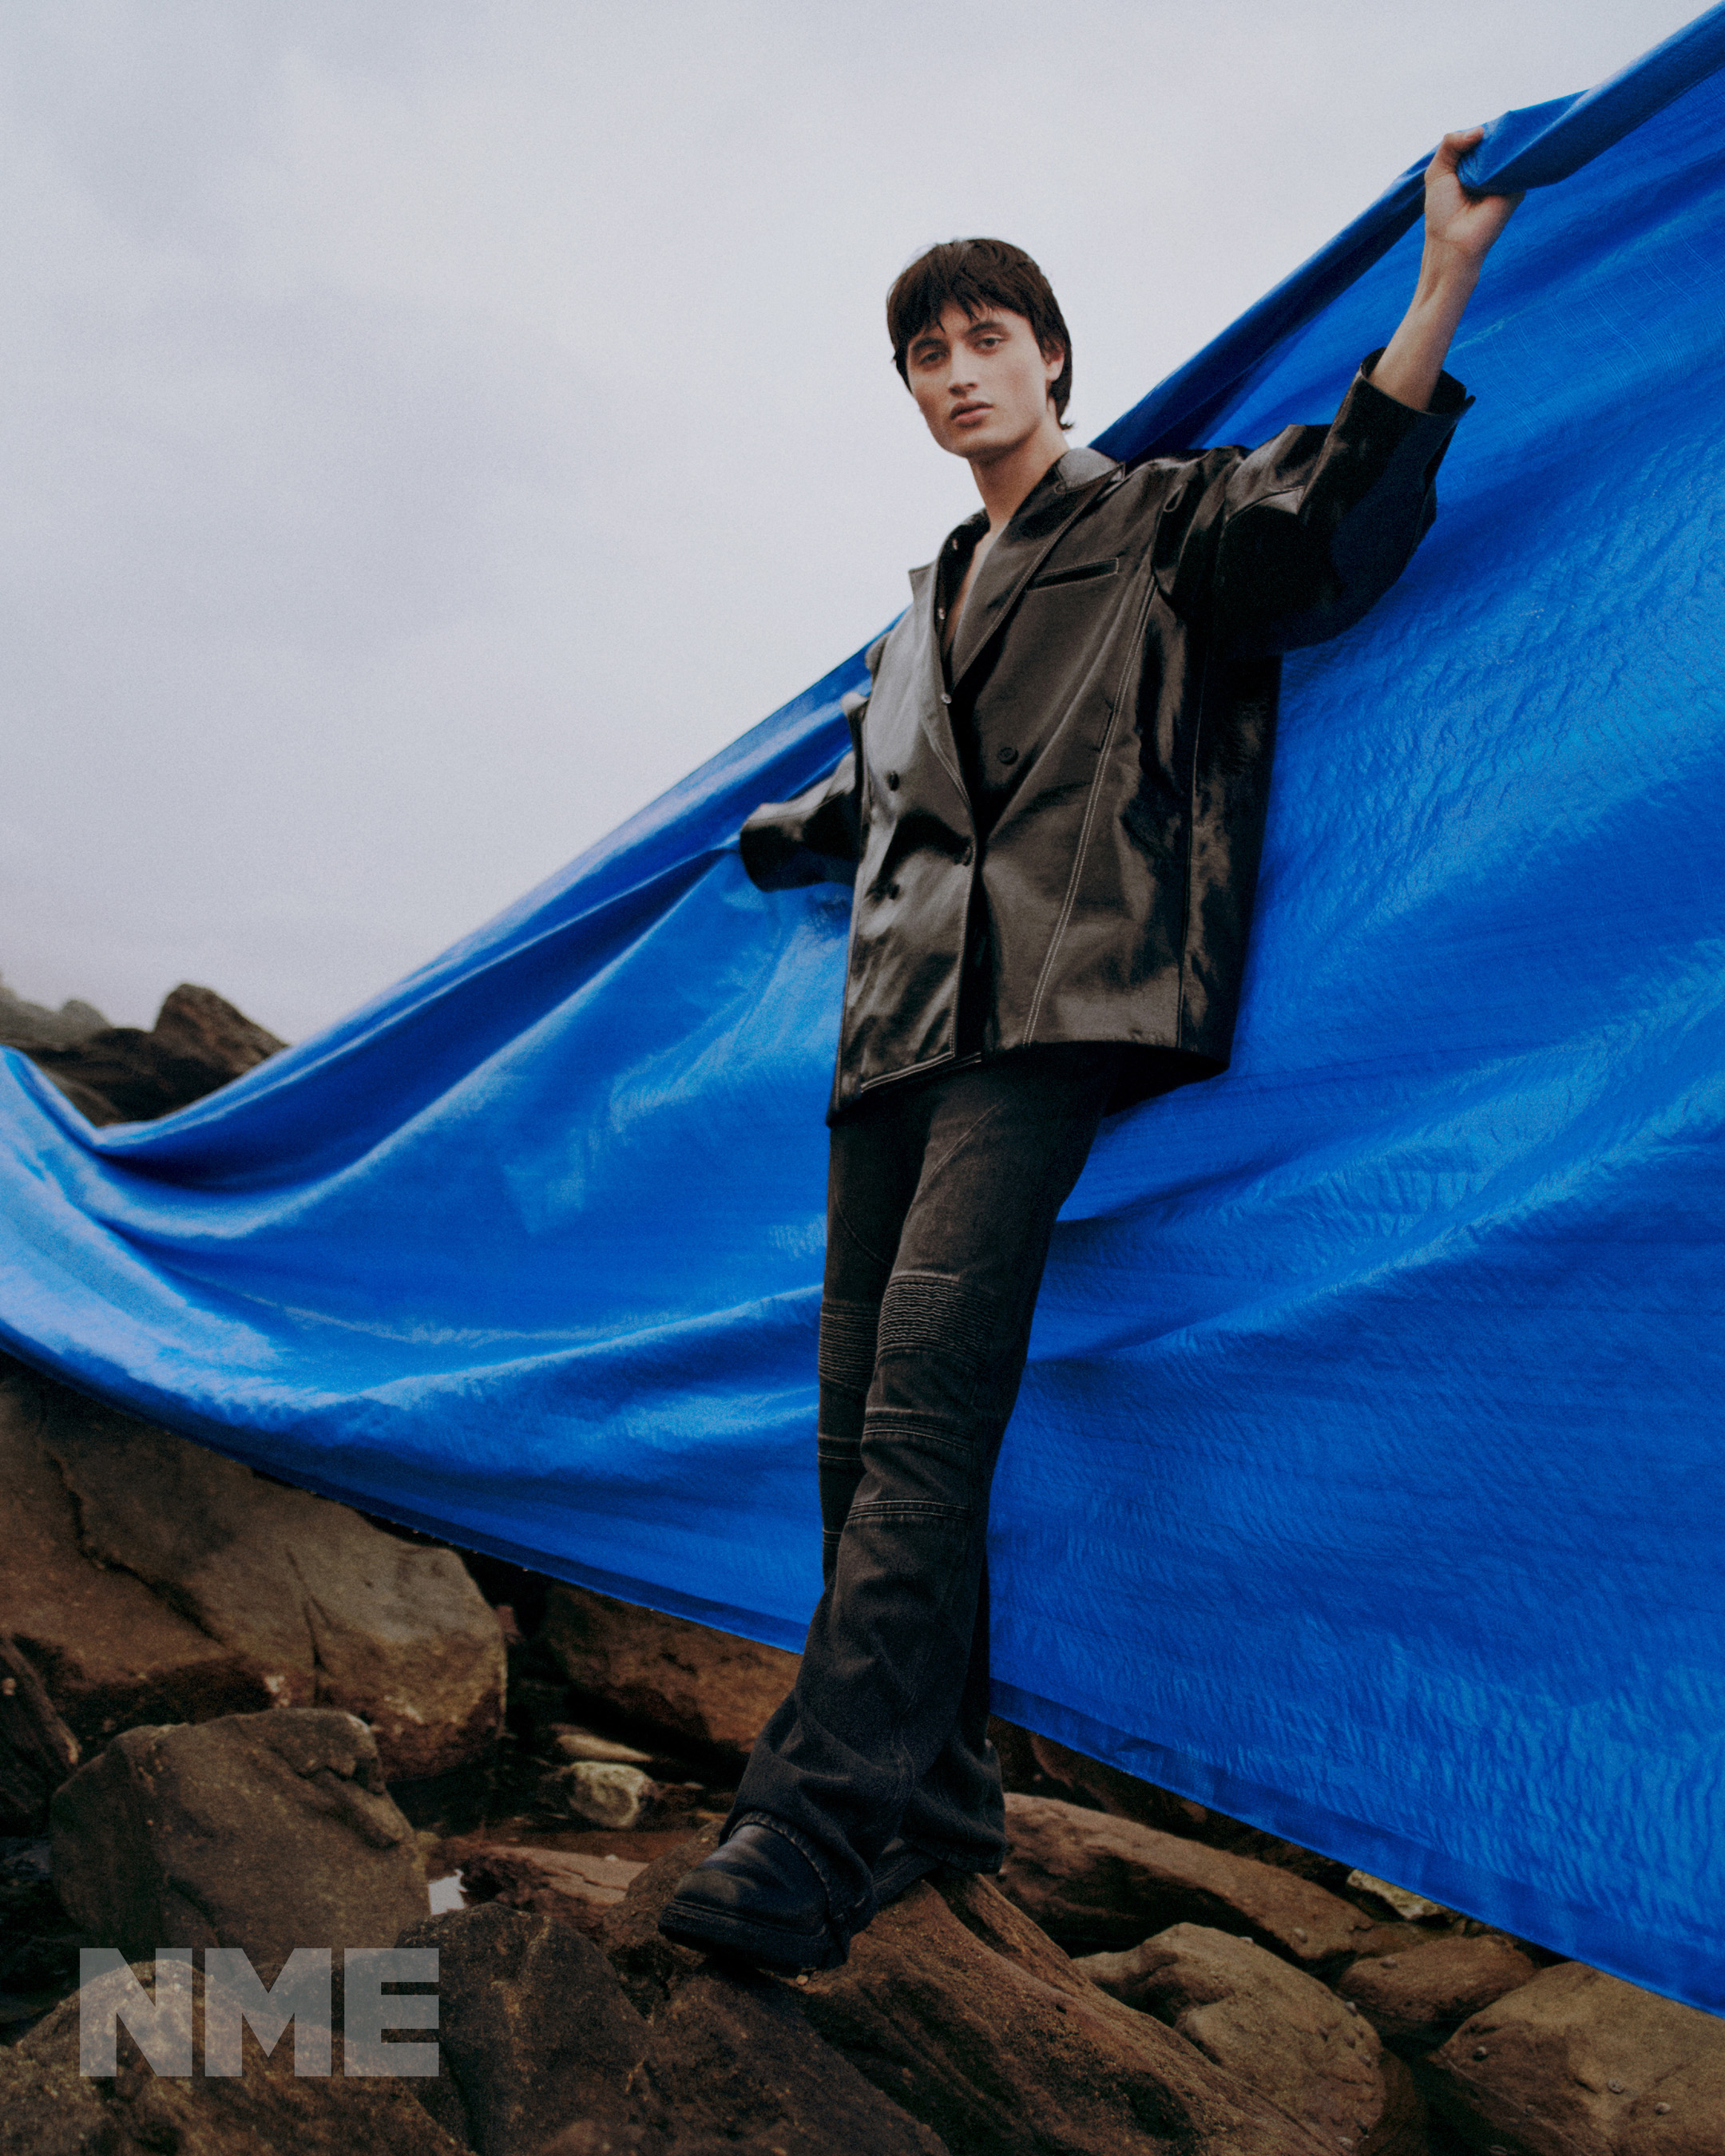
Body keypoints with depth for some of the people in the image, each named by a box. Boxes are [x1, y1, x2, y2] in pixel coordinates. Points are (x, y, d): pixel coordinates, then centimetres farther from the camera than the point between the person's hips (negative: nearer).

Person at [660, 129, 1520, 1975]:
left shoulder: (1159, 519, 13)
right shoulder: (932, 602, 31)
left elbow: (1327, 530, -6)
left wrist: (1443, 283, -15)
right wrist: (770, 839, 60)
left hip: (1045, 1006, -7)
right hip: (902, 1012, 7)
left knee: (928, 1380, -22)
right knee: (865, 1407, -1)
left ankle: (822, 1819, -21)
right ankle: (930, 1788, 9)